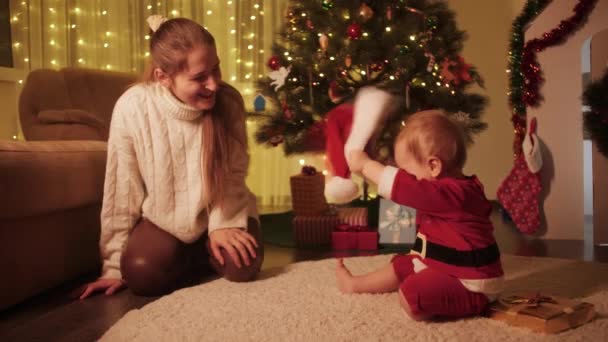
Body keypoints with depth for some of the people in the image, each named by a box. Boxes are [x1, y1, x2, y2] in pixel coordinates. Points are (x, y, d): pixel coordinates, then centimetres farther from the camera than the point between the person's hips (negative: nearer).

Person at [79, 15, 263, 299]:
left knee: (243, 266, -25)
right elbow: (121, 191, -14)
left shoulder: (229, 102, -19)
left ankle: (204, 254, 11)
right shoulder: (132, 107, -22)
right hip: (162, 218, 0)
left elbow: (233, 177, -7)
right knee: (141, 273, -26)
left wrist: (223, 223, -23)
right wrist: (115, 264, -10)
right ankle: (204, 261, 5)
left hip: (218, 212, 1)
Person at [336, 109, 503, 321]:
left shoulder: (452, 193, -28)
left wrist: (365, 165, -17)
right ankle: (356, 284, 35)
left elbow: (401, 185, -29)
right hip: (448, 269, 11)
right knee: (402, 264, 21)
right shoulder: (452, 189, 5)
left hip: (469, 286, -11)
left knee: (410, 294, -32)